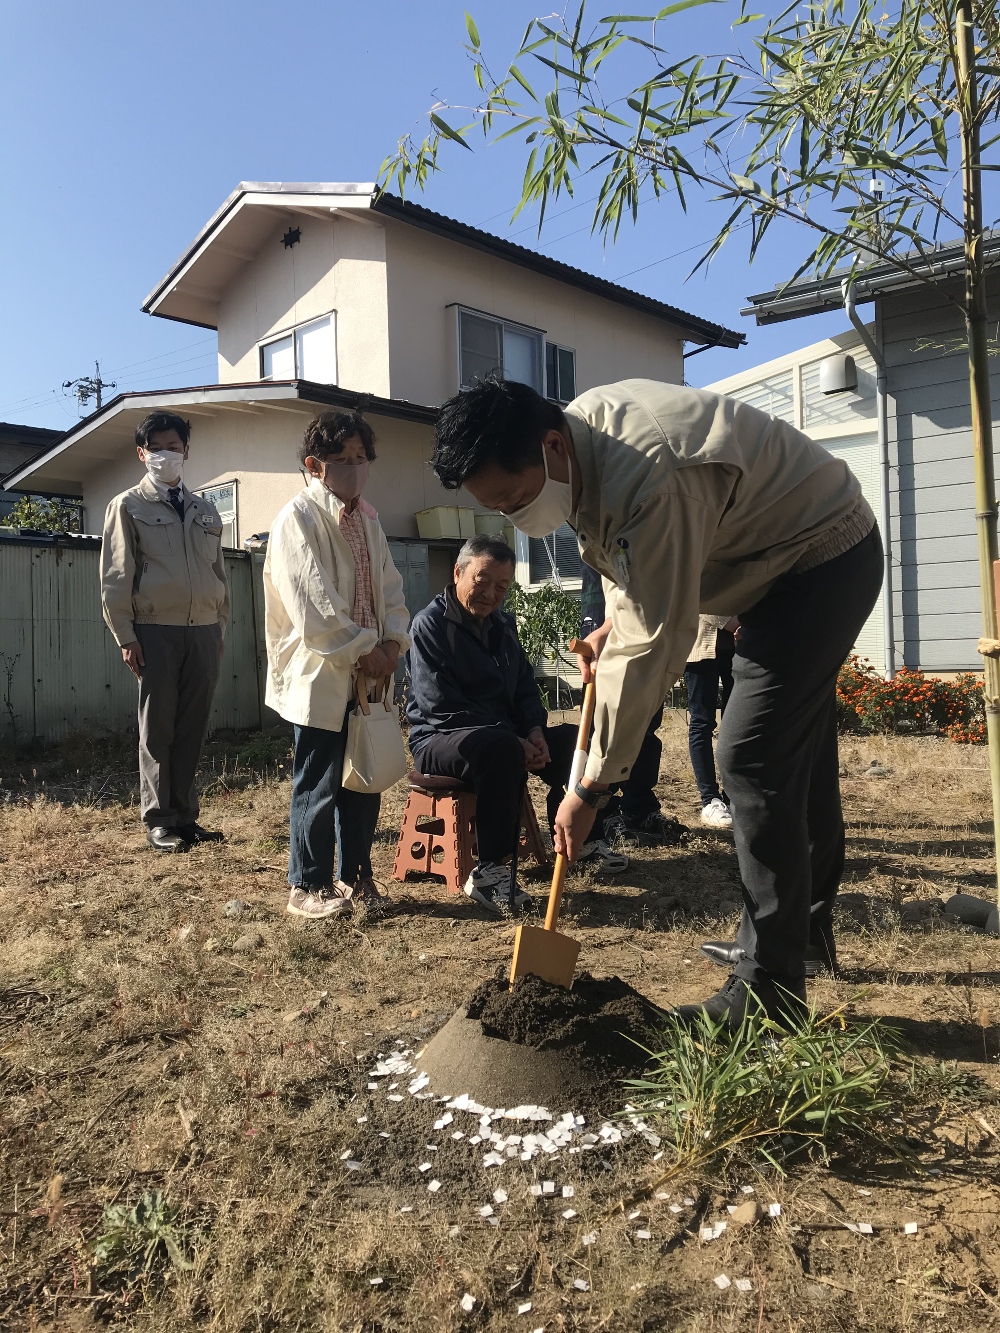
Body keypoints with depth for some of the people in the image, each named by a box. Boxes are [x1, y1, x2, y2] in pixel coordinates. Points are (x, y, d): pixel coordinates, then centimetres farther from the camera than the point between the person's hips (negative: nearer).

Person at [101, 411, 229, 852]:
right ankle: (159, 820, 11)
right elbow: (115, 576, -1)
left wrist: (221, 629, 13)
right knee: (158, 729, 2)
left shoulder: (205, 511, 17)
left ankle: (184, 815, 16)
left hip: (204, 631, 4)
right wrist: (125, 636, -8)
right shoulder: (128, 506, 4)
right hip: (156, 632, -3)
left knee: (193, 729, 6)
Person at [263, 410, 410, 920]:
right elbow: (313, 604, -17)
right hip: (319, 674, -7)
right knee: (318, 784, 1)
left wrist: (392, 642, -3)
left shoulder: (368, 518, 14)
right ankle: (308, 886, 16)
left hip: (367, 673, 7)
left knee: (364, 780, 13)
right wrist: (363, 649, -15)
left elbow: (389, 585, 13)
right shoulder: (298, 518, -10)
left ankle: (355, 876, 28)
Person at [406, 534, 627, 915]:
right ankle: (489, 869, -32)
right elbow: (441, 707, -21)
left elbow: (525, 687, 14)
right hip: (439, 740, -7)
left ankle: (584, 840, 5)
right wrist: (513, 739, -24)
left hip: (504, 736, 8)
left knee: (572, 739, -7)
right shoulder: (430, 624, -13)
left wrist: (534, 732, -9)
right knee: (501, 748, -37)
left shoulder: (503, 624, 11)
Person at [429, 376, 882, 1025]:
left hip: (827, 555, -10)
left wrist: (591, 788, -27)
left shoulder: (648, 483, -37)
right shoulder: (581, 423, -7)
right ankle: (806, 922, 35)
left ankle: (769, 991, -4)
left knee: (754, 758, -15)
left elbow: (653, 649, -34)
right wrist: (616, 620, 0)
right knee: (798, 751, 17)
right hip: (794, 548, 10)